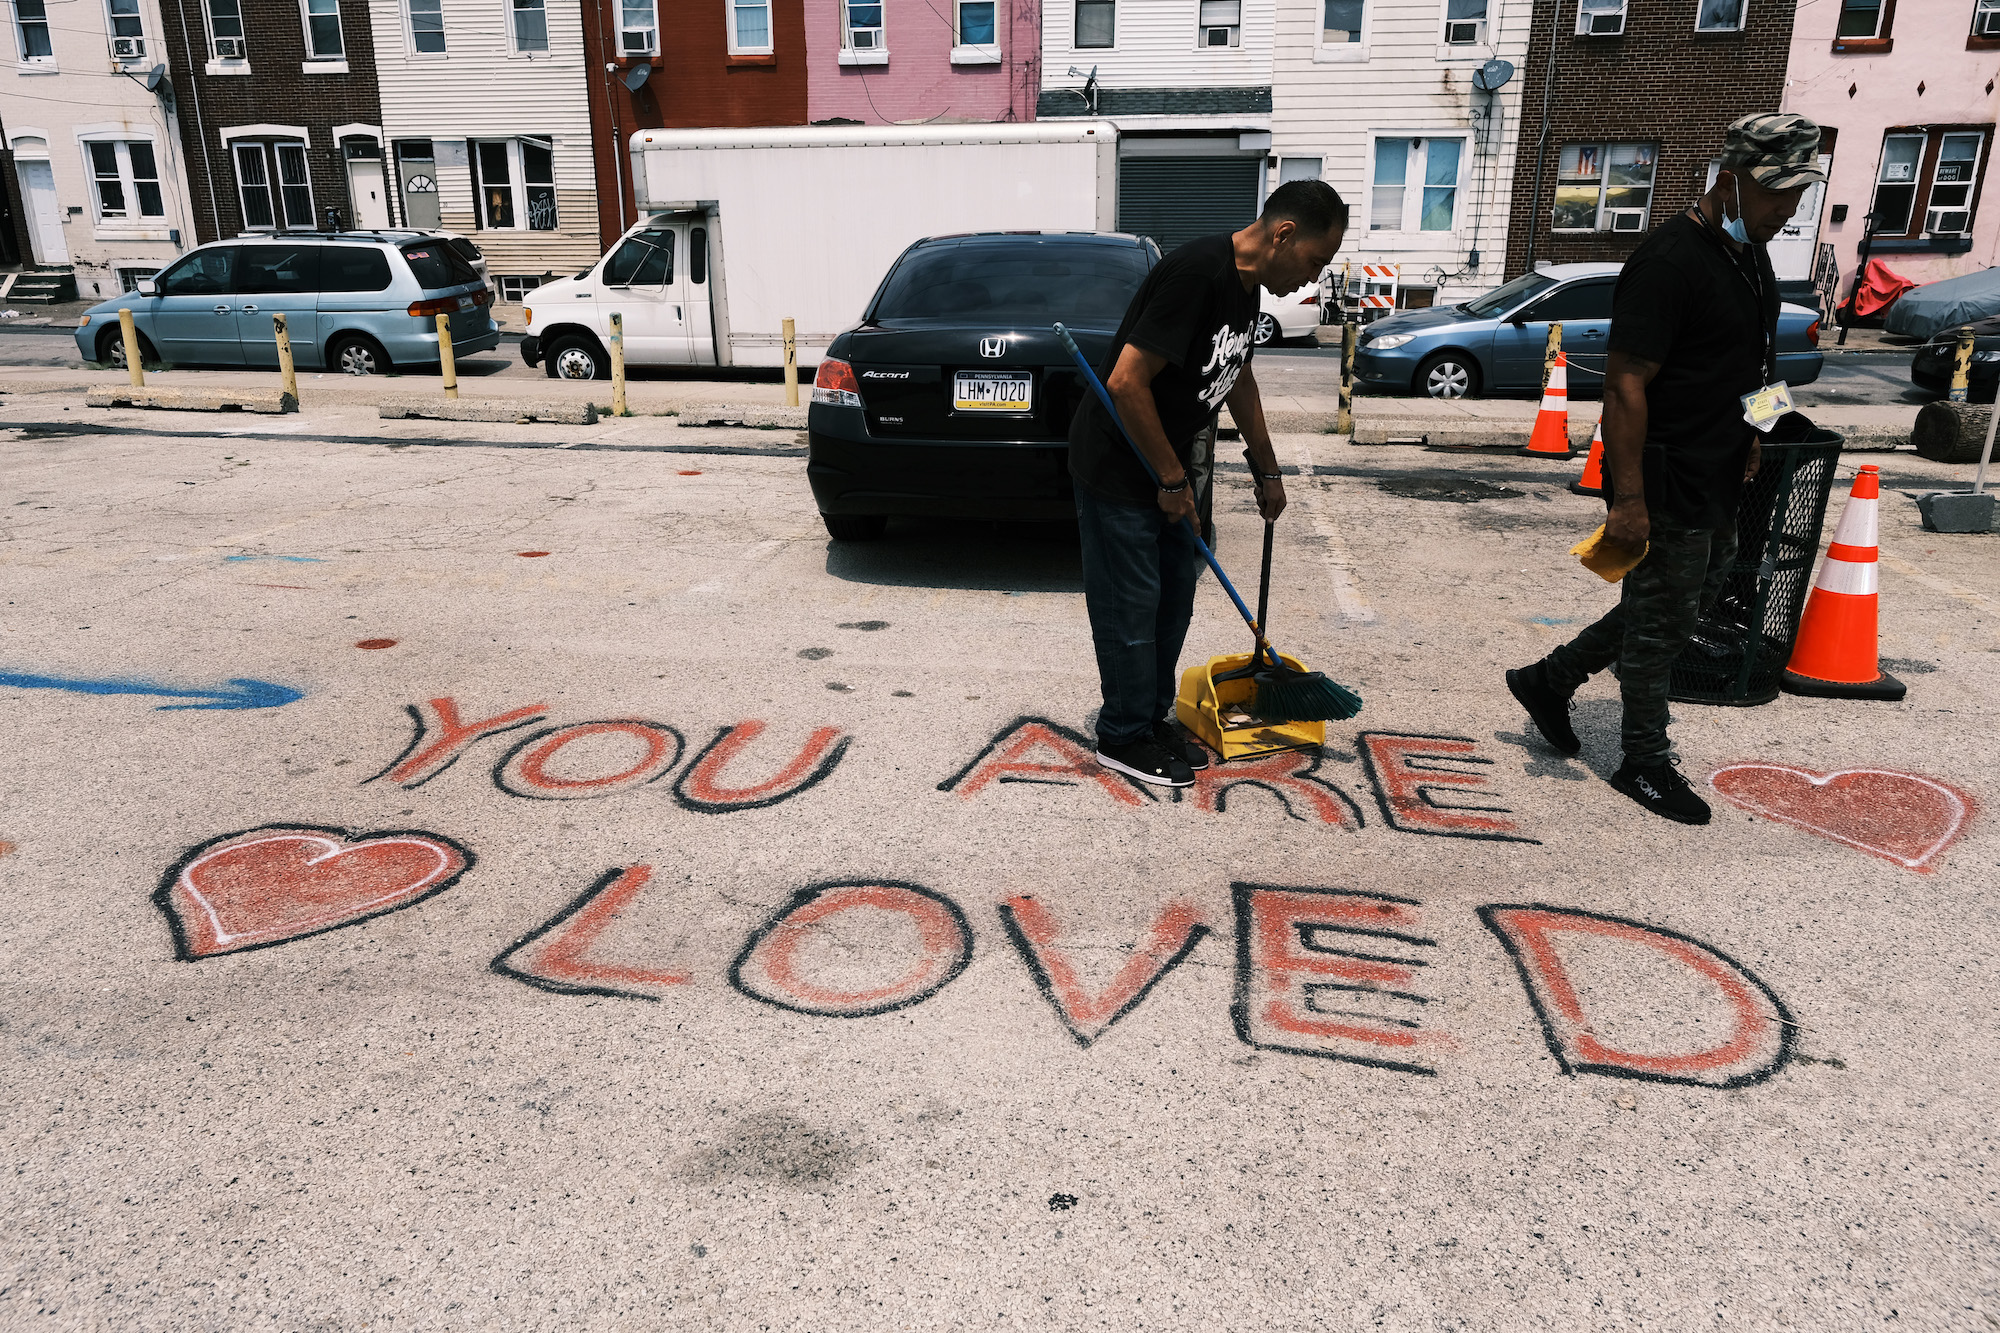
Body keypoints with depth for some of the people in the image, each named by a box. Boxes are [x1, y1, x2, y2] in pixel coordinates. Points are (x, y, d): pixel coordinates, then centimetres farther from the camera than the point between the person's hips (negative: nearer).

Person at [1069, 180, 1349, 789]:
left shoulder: (1246, 284, 6)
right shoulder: (1196, 273, -25)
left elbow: (1238, 378, 23)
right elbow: (1126, 383, -29)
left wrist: (1267, 468, 29)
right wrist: (1172, 479, -19)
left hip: (1172, 471, 9)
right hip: (1119, 470, -9)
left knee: (1173, 600, 15)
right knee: (1131, 608, 0)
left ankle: (1153, 717, 30)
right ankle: (1122, 738, 15)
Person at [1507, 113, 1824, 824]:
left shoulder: (1749, 253, 11)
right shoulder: (1670, 260, -20)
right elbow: (1625, 385, -24)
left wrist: (1747, 443, 23)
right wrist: (1628, 498, -26)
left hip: (1716, 479, 10)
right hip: (1665, 484, -10)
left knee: (1692, 600, 19)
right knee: (1662, 619, 3)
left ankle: (1549, 679, 30)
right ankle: (1645, 765, 20)